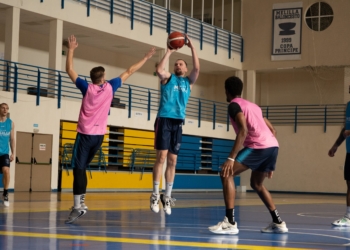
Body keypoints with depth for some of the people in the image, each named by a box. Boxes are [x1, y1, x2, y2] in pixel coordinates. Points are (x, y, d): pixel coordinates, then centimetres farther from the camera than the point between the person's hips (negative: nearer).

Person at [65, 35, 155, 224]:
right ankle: (80, 202, 11)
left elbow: (69, 70, 2)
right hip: (99, 136, 4)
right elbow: (129, 72, 9)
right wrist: (146, 57, 17)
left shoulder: (87, 88, -5)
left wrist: (71, 50, 9)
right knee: (82, 167, 16)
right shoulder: (110, 87, 1)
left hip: (85, 134, -4)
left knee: (78, 169, -7)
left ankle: (78, 206, -16)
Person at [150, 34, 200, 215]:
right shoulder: (168, 78, 8)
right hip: (164, 120, -3)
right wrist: (169, 52, -9)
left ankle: (167, 196, 7)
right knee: (161, 157, -9)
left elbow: (197, 68, -1)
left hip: (178, 122, 3)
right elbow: (159, 70, -14)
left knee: (172, 161, 4)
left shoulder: (189, 82, 16)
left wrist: (192, 48, -4)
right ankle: (155, 194, -5)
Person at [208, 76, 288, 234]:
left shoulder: (234, 105, 3)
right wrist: (269, 164, 32)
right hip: (273, 146, 9)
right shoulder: (253, 106, 29)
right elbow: (272, 130, 29)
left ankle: (230, 223, -15)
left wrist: (231, 158, -18)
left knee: (226, 173, -7)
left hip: (259, 146, -9)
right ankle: (278, 223, 26)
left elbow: (243, 130, -15)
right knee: (256, 184, 27)